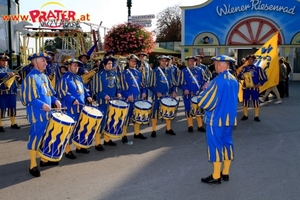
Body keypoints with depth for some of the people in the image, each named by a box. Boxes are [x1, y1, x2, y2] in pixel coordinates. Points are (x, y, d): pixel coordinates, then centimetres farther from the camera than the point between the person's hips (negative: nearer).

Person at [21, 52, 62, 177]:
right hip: (37, 114, -9)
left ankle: (44, 160, 31)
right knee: (35, 138, -2)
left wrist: (55, 100, 2)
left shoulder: (44, 76, 13)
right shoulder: (31, 77, -13)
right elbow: (28, 98, -18)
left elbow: (49, 92, 20)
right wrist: (42, 105, -26)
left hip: (47, 113, 9)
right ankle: (33, 166, 7)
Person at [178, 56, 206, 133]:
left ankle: (200, 126, 15)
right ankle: (190, 126, 15)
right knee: (189, 109, 4)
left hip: (198, 93, 3)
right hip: (188, 94, -2)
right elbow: (181, 83, -4)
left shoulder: (199, 70, 8)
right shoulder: (184, 71, 0)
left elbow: (203, 80, 10)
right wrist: (185, 89, -19)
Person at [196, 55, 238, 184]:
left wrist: (205, 91, 1)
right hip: (230, 118, 8)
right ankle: (225, 173, 23)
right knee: (227, 143, 14)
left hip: (216, 119, -8)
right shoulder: (234, 80, 5)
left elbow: (203, 102, -19)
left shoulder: (217, 81, -20)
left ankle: (216, 176, 8)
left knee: (216, 145, 1)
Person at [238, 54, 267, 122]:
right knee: (245, 102, 6)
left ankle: (256, 116, 8)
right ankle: (245, 115, 17)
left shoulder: (258, 68, 2)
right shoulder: (245, 68, 7)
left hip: (255, 88, -2)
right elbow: (239, 75, 2)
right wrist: (242, 77, -20)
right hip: (246, 87, 2)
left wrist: (259, 84, -8)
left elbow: (264, 78, 2)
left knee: (256, 102, -1)